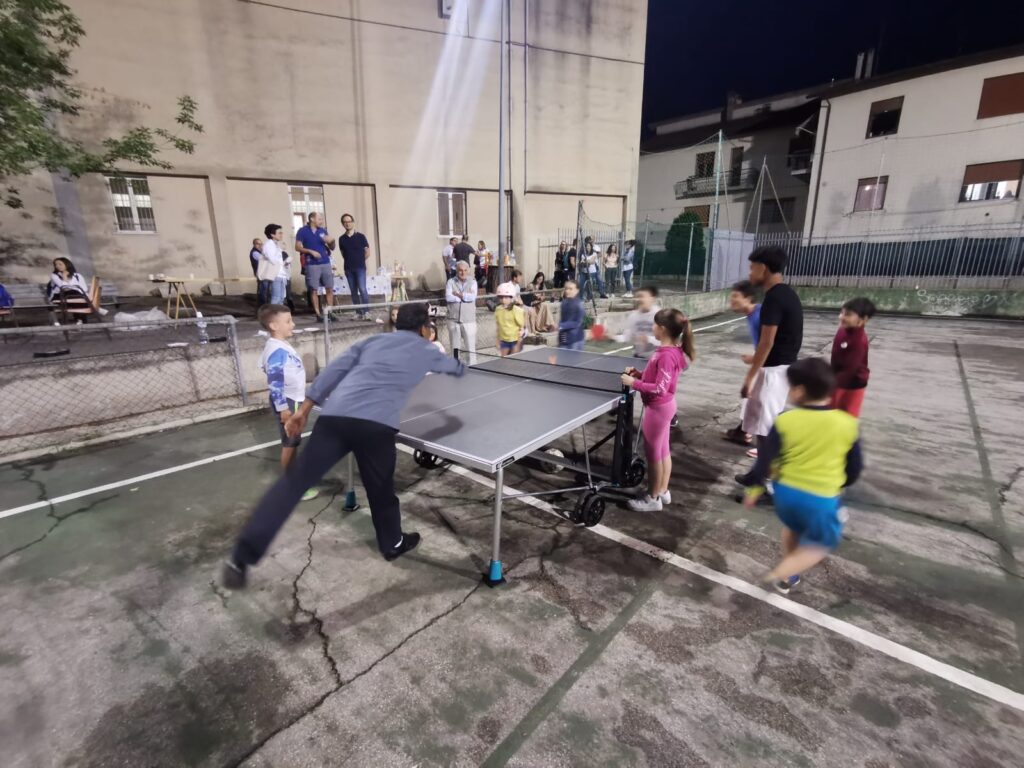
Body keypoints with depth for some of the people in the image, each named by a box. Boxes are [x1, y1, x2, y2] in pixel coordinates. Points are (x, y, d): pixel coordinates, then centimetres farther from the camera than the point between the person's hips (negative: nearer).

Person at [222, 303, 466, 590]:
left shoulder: (373, 341, 26)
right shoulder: (426, 350, 22)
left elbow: (333, 371, 17)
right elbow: (456, 368, 43)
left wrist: (304, 408, 18)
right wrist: (460, 366, 68)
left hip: (335, 416, 3)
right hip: (376, 425, -2)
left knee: (293, 481, 6)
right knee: (381, 489, 20)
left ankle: (242, 557, 6)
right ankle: (393, 543, 42)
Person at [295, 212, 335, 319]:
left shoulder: (323, 231, 12)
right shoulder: (302, 231, 1)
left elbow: (332, 248, 15)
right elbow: (298, 247, -2)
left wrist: (331, 241, -6)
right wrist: (311, 251, -15)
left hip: (326, 263, 4)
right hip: (312, 265, -4)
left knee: (329, 289, 2)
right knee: (314, 290, -2)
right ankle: (318, 314, 4)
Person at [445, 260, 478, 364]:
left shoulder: (473, 282, 6)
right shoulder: (450, 282, 5)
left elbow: (472, 297, -11)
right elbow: (448, 298, -11)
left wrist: (458, 294, -6)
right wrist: (465, 296, -9)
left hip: (469, 320, 0)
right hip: (453, 320, 1)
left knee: (470, 347, 1)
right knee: (455, 347, 9)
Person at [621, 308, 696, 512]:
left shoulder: (666, 355, -26)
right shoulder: (670, 351, 5)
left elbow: (660, 388, -26)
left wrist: (634, 383, -22)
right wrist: (639, 374, 2)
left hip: (658, 408, -10)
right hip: (663, 406, 10)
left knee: (652, 451, 3)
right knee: (663, 450, 18)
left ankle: (653, 499, 17)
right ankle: (663, 491, 32)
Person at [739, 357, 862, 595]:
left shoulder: (785, 421, -12)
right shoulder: (847, 424, -8)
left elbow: (765, 460, -10)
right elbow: (855, 467, 3)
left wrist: (753, 488, 3)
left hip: (786, 491, 2)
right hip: (822, 499, -2)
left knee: (792, 528, 29)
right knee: (821, 544, 19)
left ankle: (789, 576, 41)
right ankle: (781, 573, 4)